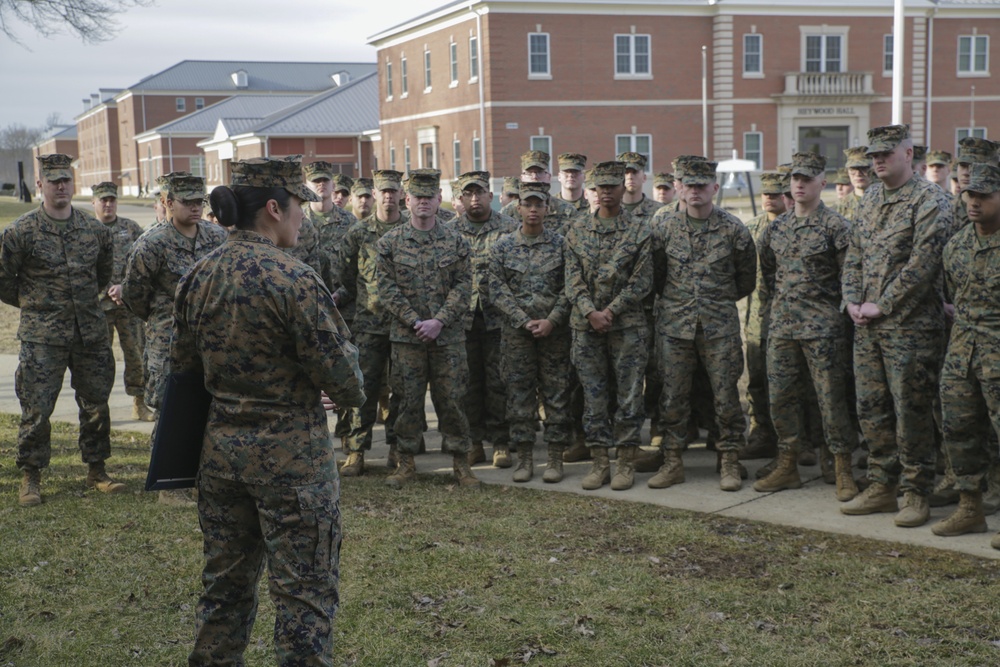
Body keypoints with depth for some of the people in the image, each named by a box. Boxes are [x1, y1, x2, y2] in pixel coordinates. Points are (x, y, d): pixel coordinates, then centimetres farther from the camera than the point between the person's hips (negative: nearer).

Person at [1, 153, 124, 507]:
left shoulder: (95, 229, 5)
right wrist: (33, 304, 8)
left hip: (91, 333, 4)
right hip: (42, 338, -3)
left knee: (96, 405, 9)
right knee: (36, 410, -1)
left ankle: (96, 471, 22)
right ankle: (31, 478, 12)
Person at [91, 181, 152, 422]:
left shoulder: (131, 228, 7)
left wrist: (124, 287, -12)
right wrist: (106, 291, -9)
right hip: (97, 303, -1)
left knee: (136, 353, 2)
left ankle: (139, 404, 12)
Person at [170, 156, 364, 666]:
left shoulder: (198, 277, 2)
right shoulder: (294, 279, -18)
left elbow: (182, 365, 12)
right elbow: (342, 380, -16)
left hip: (221, 447, 7)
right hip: (292, 453, -7)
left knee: (225, 584, 20)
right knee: (304, 592, 4)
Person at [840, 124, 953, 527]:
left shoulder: (930, 202, -10)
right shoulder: (870, 200, 14)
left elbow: (922, 264, -17)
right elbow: (854, 255, 16)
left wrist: (882, 305, -15)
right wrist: (853, 300, 2)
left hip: (910, 325, -7)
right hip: (867, 326, 7)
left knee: (911, 410, -2)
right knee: (871, 407, 11)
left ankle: (916, 495, 10)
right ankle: (881, 487, 23)